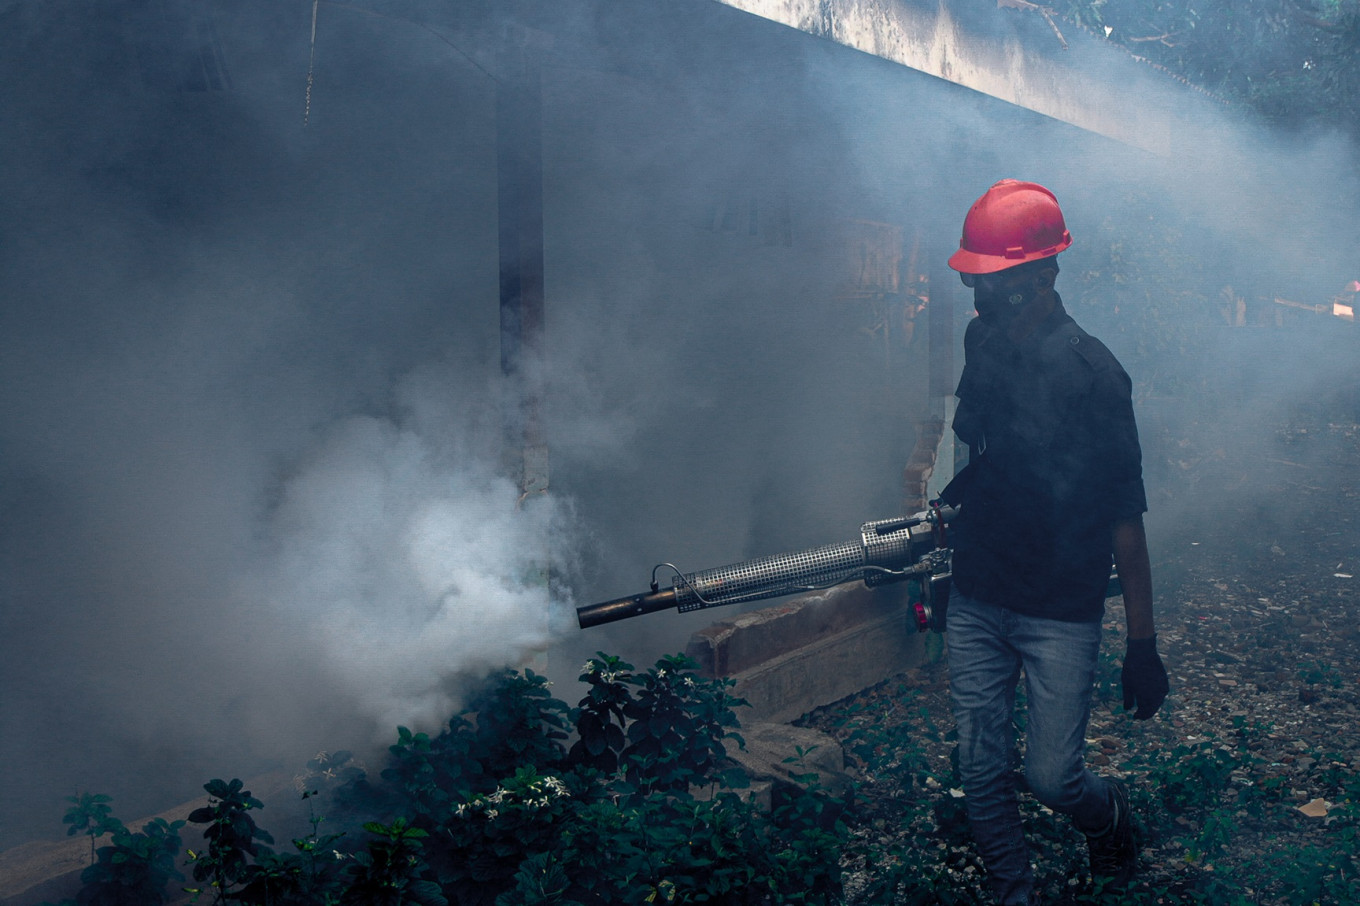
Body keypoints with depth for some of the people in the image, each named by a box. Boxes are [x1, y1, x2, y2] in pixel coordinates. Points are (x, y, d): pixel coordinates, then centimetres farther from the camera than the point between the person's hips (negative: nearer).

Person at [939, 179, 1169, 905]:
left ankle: (1109, 815, 37)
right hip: (976, 600, 5)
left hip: (1060, 613, -5)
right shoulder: (981, 343, 1)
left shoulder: (1091, 371, -17)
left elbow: (1125, 514, -15)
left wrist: (1142, 643, -13)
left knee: (1052, 776, 2)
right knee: (982, 774, 9)